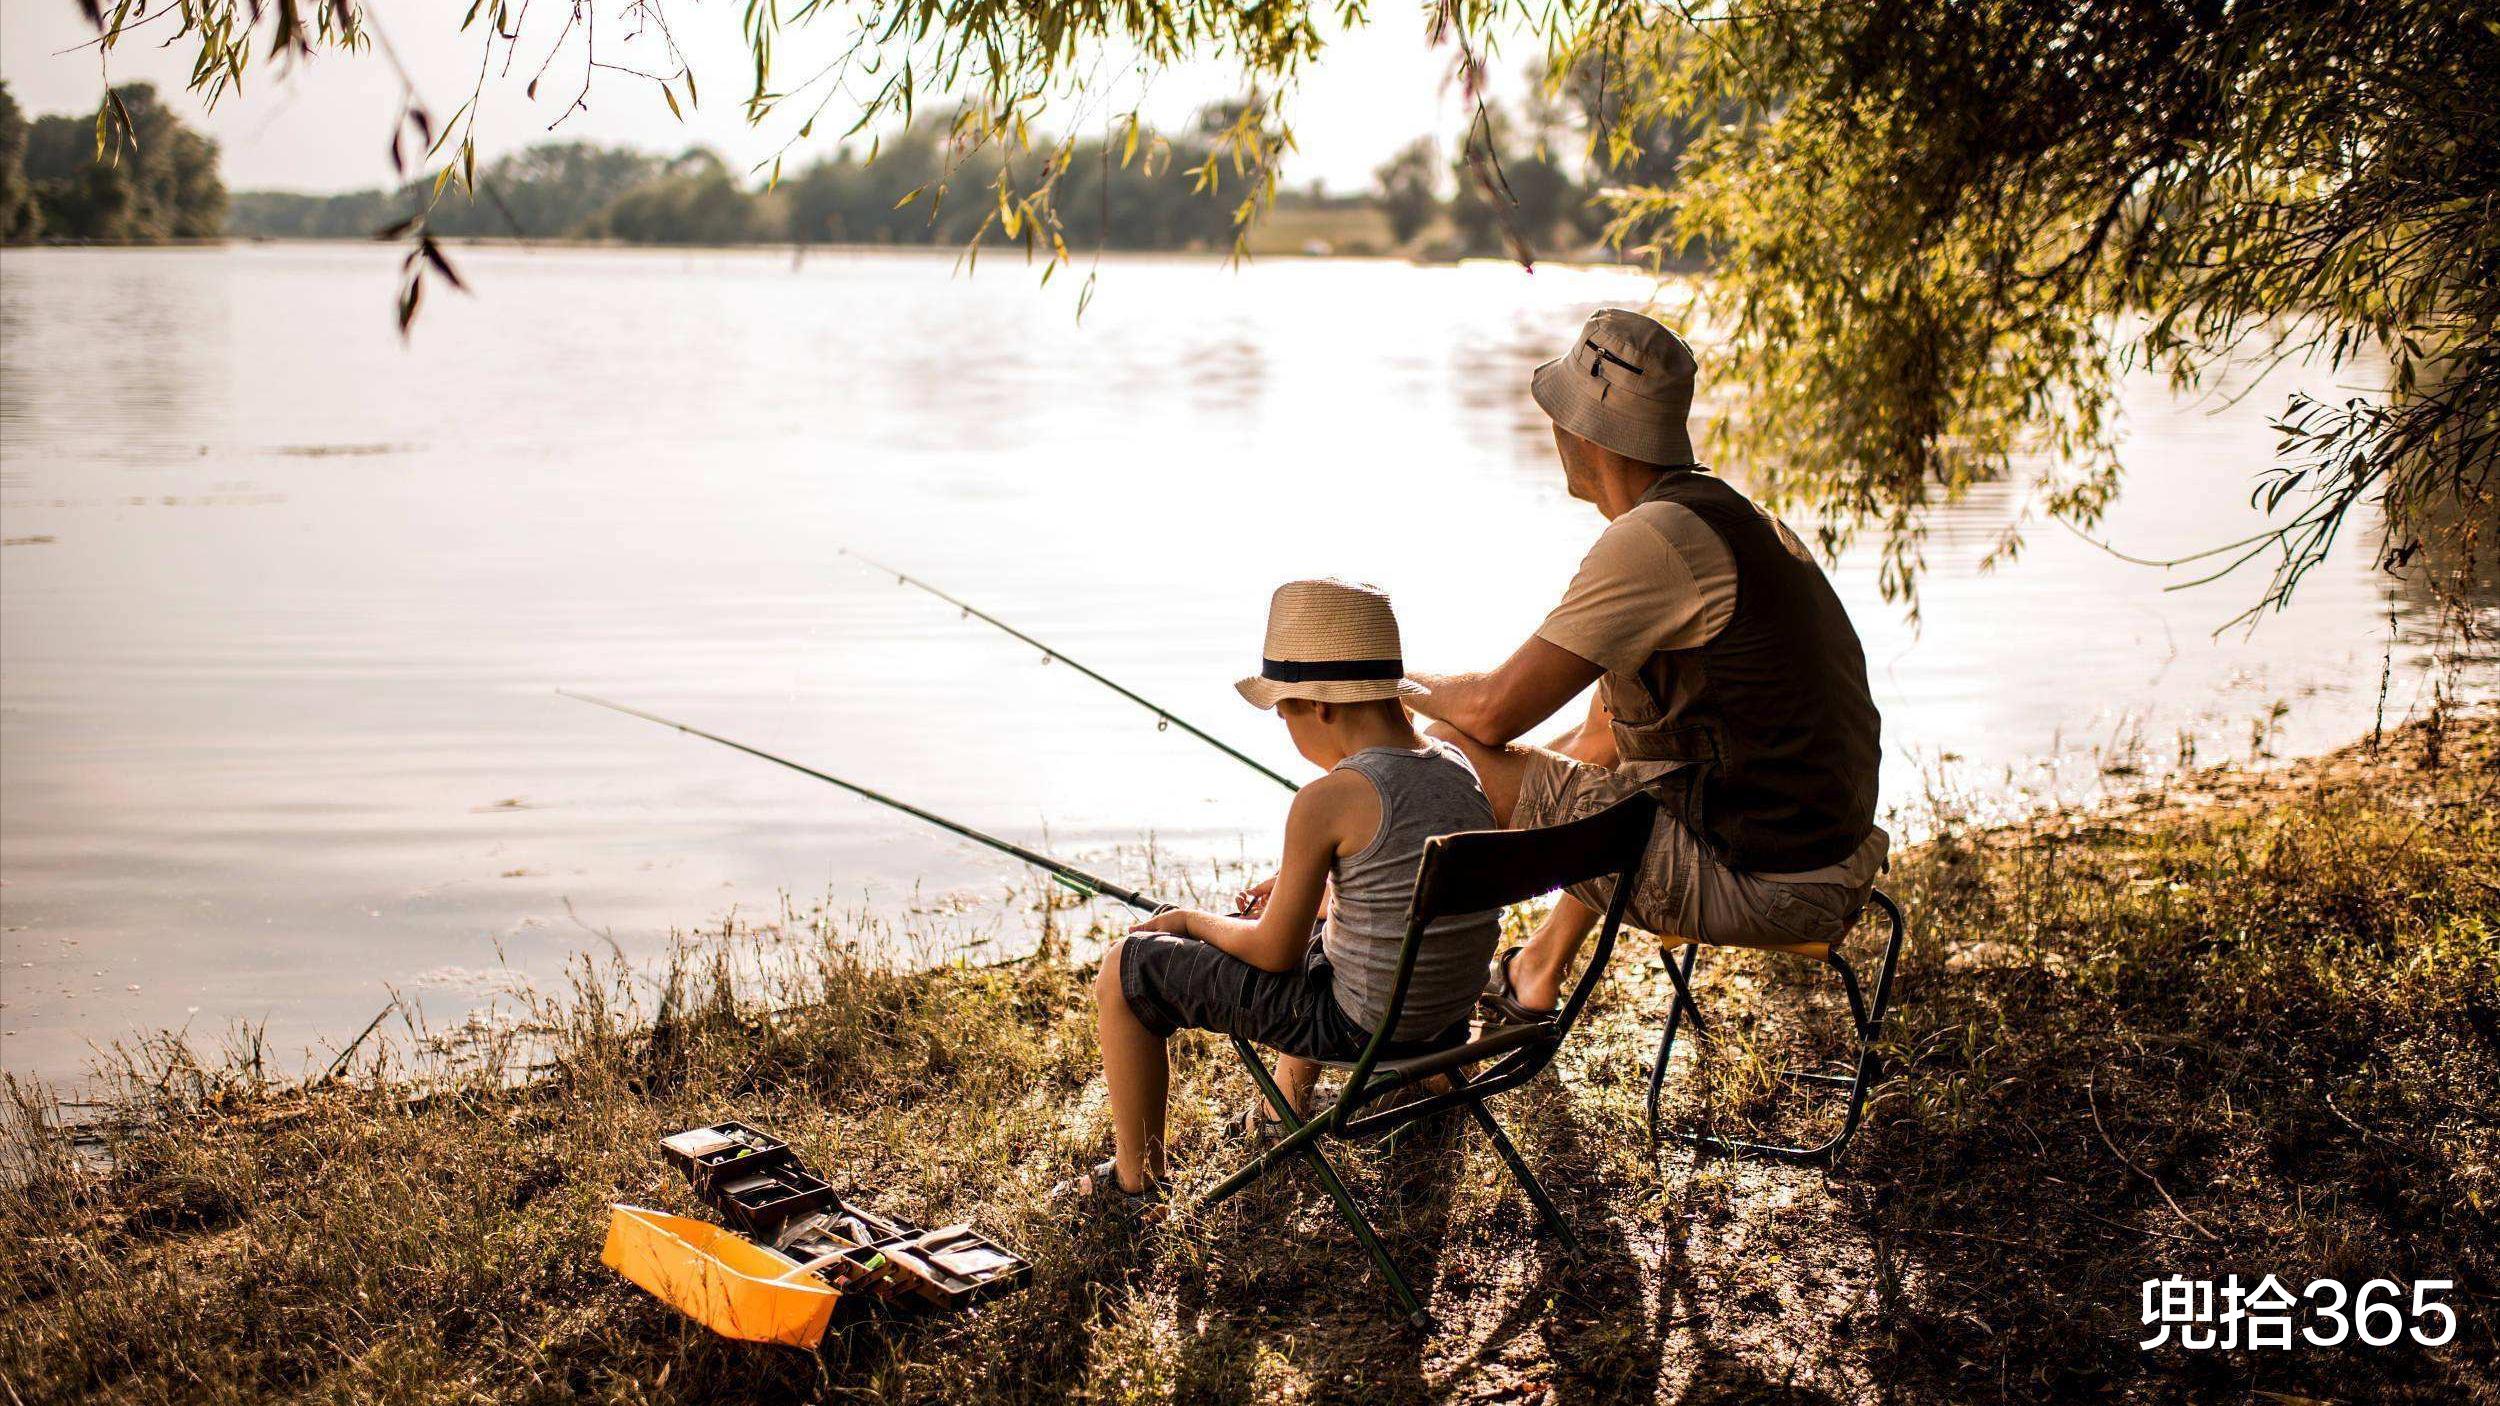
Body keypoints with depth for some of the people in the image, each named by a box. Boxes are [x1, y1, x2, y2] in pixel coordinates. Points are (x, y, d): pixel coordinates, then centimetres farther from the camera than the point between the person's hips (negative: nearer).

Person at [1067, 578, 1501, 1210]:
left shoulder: (1329, 801, -23)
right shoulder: (1460, 769, 0)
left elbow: (1275, 952, -14)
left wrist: (1192, 920, 4)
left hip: (1358, 1023, -8)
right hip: (1451, 1012, 8)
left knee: (1123, 971, 6)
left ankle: (1135, 1177, 20)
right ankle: (1285, 1112, 52)